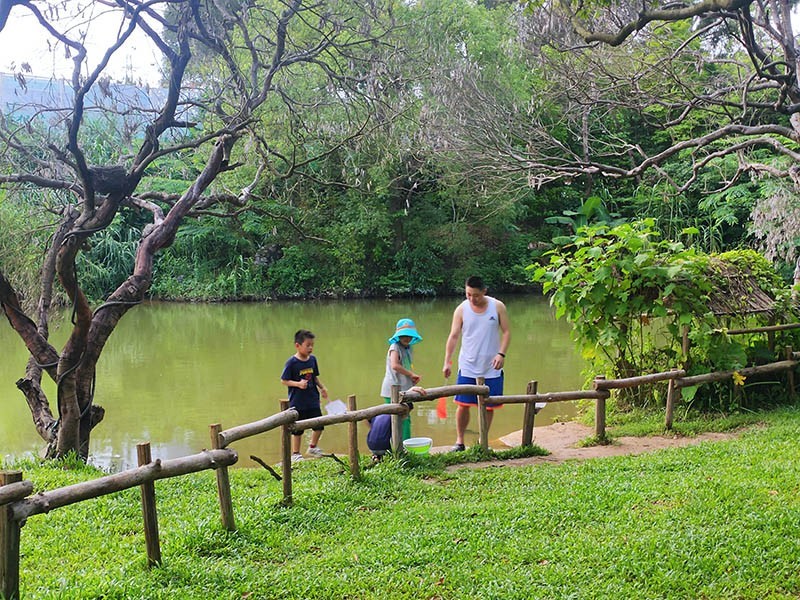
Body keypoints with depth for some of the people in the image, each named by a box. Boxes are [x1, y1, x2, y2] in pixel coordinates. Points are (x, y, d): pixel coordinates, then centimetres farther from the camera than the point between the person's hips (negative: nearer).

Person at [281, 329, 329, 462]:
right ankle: (295, 454, 20)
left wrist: (322, 388, 5)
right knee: (298, 429, 5)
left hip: (313, 400, 6)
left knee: (319, 425, 10)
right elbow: (284, 380, -11)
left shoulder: (312, 359, 3)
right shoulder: (292, 362, -14)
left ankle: (313, 447, 33)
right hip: (298, 402, -6)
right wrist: (298, 384, -23)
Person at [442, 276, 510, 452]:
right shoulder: (461, 310, -1)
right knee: (463, 404, -2)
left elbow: (506, 332, 1)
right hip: (467, 367, 0)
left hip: (491, 367, 0)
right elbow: (453, 336, 0)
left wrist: (501, 354, -13)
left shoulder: (497, 307, -1)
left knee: (488, 406, 5)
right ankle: (459, 441, 12)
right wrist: (447, 361, -7)